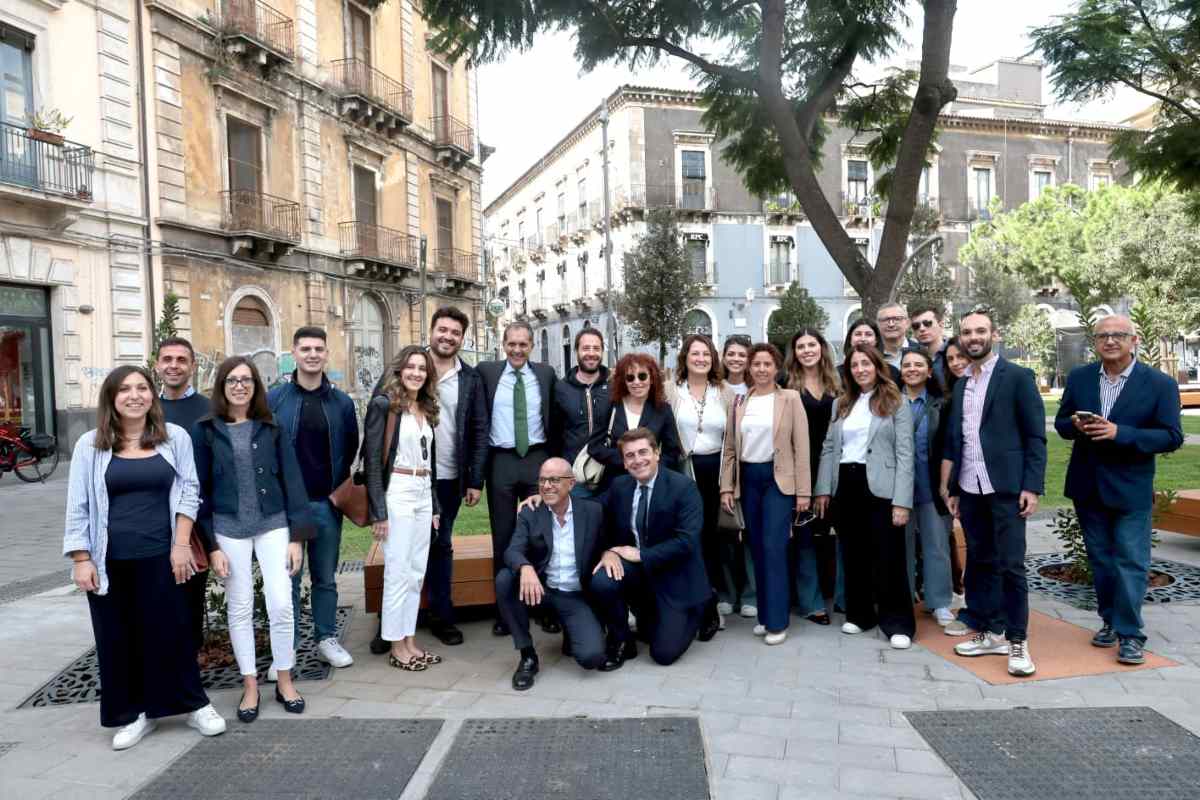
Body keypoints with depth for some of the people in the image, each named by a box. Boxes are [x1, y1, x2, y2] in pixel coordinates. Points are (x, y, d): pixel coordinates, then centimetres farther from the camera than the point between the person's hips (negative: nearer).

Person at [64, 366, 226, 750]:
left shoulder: (175, 437, 1)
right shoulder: (90, 444, 1)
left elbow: (188, 491, 2)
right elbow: (78, 506, 2)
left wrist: (181, 544, -5)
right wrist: (81, 559, -3)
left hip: (160, 556, -1)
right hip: (109, 560, 1)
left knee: (171, 632, 6)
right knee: (118, 638, 9)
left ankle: (195, 704, 20)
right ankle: (134, 713, 24)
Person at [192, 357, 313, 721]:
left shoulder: (272, 428, 1)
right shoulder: (206, 430, 0)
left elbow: (292, 480, 1)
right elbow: (200, 488, 1)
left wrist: (297, 536, -4)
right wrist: (208, 544, -4)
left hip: (273, 525, 0)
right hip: (229, 529, 0)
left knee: (281, 605, -2)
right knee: (240, 608, 8)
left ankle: (284, 681, 18)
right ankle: (250, 686, 23)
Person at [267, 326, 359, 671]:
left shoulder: (341, 402, 3)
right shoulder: (274, 399, -2)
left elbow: (350, 449, 9)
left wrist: (340, 489, 3)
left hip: (327, 503, 2)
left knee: (326, 577, 12)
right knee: (287, 578, 6)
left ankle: (327, 639, 25)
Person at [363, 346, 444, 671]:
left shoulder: (427, 409, 13)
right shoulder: (383, 404, -7)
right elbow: (372, 459, -11)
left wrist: (435, 505, 16)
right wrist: (378, 511, -15)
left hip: (424, 494, 7)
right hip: (396, 494, -7)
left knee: (417, 572, 10)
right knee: (398, 571, -1)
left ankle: (410, 640, 20)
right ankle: (396, 646, 10)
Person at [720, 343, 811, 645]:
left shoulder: (790, 399, -1)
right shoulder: (739, 403, 8)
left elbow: (801, 447, -5)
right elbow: (729, 449, 9)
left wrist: (803, 491, -10)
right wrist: (726, 487, 2)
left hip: (779, 478, -4)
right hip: (748, 479, 4)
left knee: (774, 548, -8)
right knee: (758, 549, 8)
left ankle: (777, 621, 1)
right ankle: (764, 615, 19)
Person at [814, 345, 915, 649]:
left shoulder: (896, 403, 0)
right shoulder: (840, 404, 14)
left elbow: (904, 455, -6)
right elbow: (828, 449, 11)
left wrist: (901, 501, -13)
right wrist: (823, 489, 3)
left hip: (880, 488, -4)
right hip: (845, 486, 5)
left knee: (888, 557, -1)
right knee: (853, 555, 12)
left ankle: (897, 622, 11)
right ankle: (859, 614, 26)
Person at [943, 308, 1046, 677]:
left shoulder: (1017, 377, -4)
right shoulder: (960, 385, 13)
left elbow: (1035, 436, -6)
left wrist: (1032, 487, -13)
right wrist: (953, 488, 12)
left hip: (1005, 487, -6)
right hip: (969, 489, 6)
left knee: (1010, 565, -3)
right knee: (981, 562, 11)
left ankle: (1017, 641, 8)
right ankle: (993, 632, 22)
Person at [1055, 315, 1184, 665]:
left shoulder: (1160, 383, -8)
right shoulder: (1079, 377, 3)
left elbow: (1172, 436, -11)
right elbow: (1061, 422, 9)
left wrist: (1119, 432, -24)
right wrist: (1076, 424, -15)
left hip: (1131, 489, -4)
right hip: (1088, 487, 4)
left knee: (1130, 561, -1)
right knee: (1100, 560, 14)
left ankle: (1129, 633, 8)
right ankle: (1110, 621, 28)